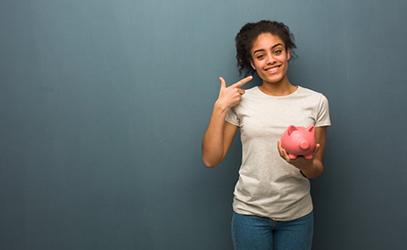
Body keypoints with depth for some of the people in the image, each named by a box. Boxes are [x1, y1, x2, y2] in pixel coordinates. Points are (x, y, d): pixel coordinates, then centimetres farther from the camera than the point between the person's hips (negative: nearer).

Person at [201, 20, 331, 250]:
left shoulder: (316, 101, -4)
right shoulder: (241, 101, -4)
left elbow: (317, 171, 0)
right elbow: (211, 159, -5)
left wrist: (304, 163, -23)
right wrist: (220, 107, -12)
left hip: (297, 214, 1)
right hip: (250, 212, 0)